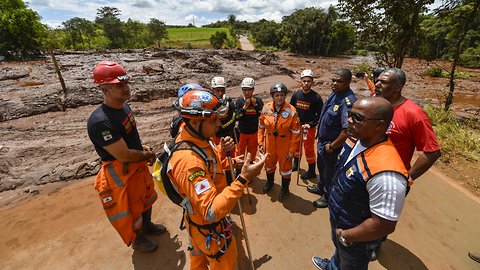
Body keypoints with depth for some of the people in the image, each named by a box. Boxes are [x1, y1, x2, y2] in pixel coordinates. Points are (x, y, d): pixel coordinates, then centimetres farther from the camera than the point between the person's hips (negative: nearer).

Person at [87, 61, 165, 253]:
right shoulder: (100, 121, -32)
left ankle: (147, 225, 55)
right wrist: (147, 155, -12)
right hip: (121, 172, -8)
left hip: (139, 164, 8)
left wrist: (142, 148, -1)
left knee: (146, 197, 27)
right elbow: (124, 155, -28)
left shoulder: (124, 105, -4)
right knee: (132, 207, 16)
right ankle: (137, 239, 44)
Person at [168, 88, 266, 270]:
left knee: (199, 253, 34)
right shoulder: (189, 161, -41)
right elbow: (211, 212, -40)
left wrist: (221, 149, -12)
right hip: (208, 226, -8)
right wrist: (243, 180, -45)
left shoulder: (196, 137, -13)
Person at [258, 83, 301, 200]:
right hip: (269, 143, 3)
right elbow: (261, 127, 2)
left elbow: (296, 132, -12)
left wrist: (292, 150, -11)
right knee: (269, 163, 22)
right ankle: (269, 182, 52)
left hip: (285, 144, -3)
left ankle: (285, 188, 40)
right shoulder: (266, 108, -9)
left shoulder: (291, 111, -17)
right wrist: (260, 143, 0)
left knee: (285, 166, 13)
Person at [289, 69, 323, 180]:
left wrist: (310, 124, -19)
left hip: (309, 128, -4)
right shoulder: (296, 95, -3)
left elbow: (320, 114, -9)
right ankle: (295, 164, 41)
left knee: (309, 149, 3)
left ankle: (311, 171, 20)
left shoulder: (316, 97, -14)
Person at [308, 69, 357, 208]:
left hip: (333, 146, -8)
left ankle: (328, 196, 39)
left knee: (330, 171, 14)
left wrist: (332, 146, -20)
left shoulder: (348, 101, -28)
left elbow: (347, 130, -34)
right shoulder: (334, 94, -1)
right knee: (321, 165, 28)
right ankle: (321, 187, 53)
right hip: (322, 140, 8)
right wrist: (321, 140, 12)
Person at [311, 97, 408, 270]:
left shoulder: (385, 174, -39)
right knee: (339, 250, 36)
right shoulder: (354, 140, -12)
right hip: (337, 219, 7)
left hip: (357, 238, -7)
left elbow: (384, 225, -32)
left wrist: (345, 236, -17)